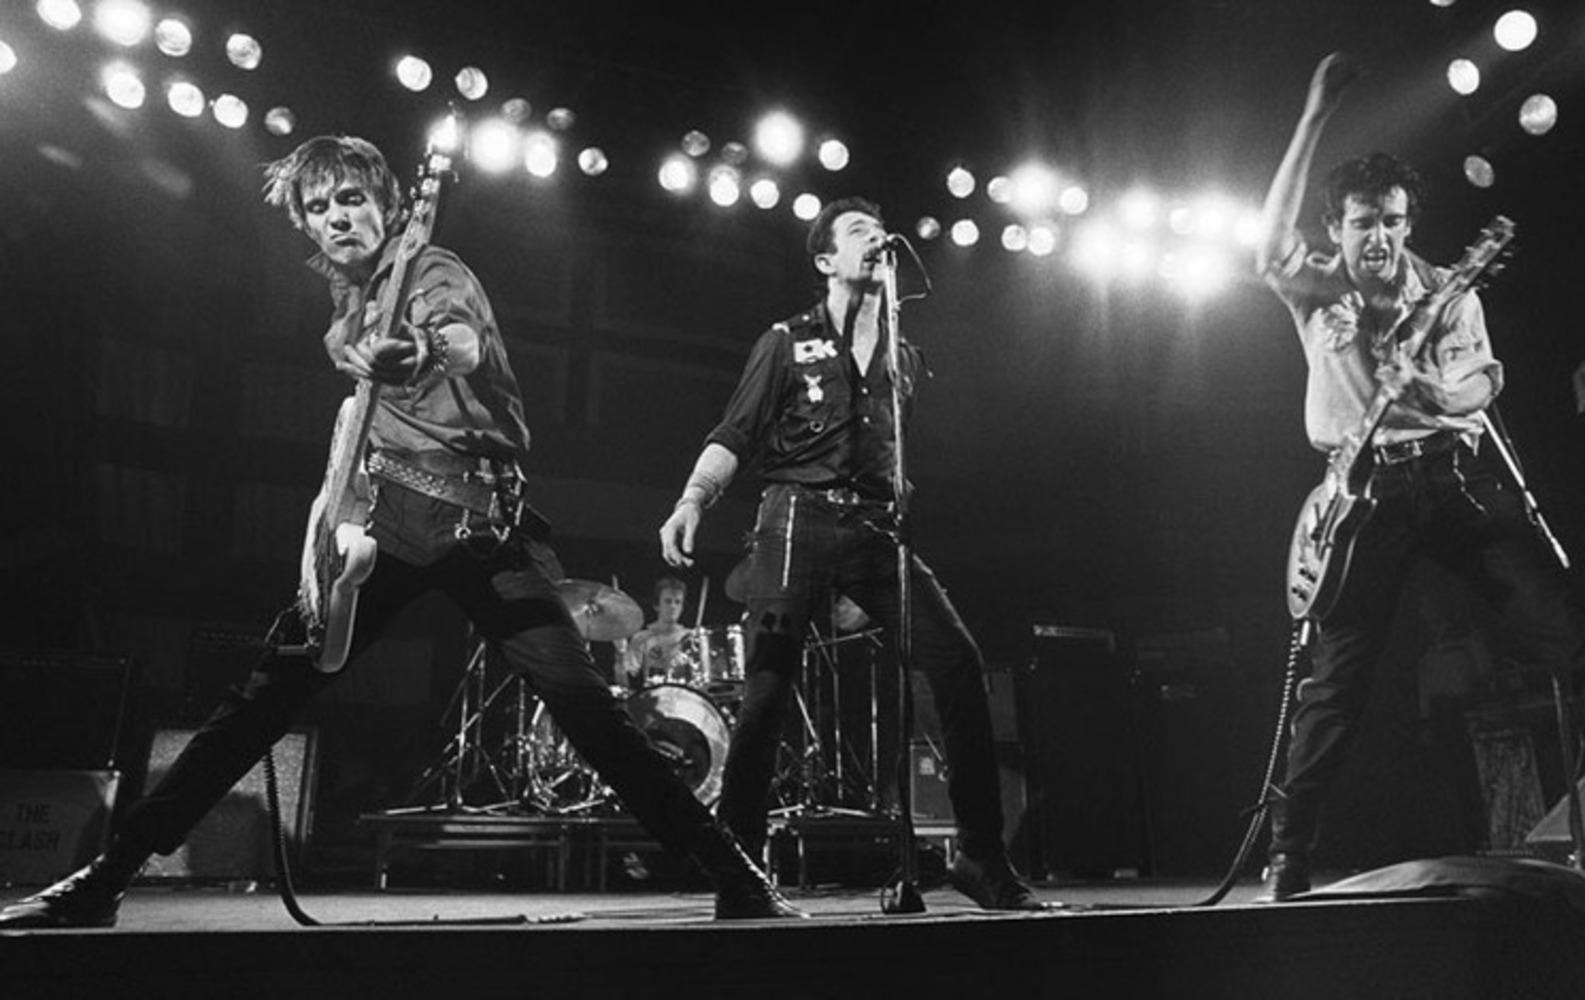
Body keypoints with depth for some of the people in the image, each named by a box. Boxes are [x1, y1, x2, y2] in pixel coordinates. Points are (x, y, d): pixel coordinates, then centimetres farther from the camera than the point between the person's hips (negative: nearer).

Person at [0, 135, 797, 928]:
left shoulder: (432, 274, -6)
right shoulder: (347, 299, 16)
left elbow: (463, 342, -32)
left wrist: (431, 351, -53)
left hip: (476, 520, -5)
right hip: (384, 518, 5)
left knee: (584, 706, -15)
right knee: (267, 697, -1)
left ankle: (738, 880, -8)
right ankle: (101, 882, 9)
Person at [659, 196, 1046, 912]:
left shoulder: (904, 358, 21)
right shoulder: (788, 342, 9)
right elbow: (733, 437, -2)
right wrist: (693, 499, -17)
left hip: (875, 528, 4)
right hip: (798, 520, -3)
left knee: (959, 664, -11)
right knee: (767, 684, -11)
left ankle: (983, 859, -2)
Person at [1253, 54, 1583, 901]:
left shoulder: (1447, 289, 12)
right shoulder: (1316, 289, 5)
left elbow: (1481, 382, 11)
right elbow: (1270, 244, -16)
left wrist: (1438, 393, -15)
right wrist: (1315, 118, -14)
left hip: (1456, 471, 3)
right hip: (1365, 486, -3)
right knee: (1335, 674, -7)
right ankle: (1287, 855, -1)